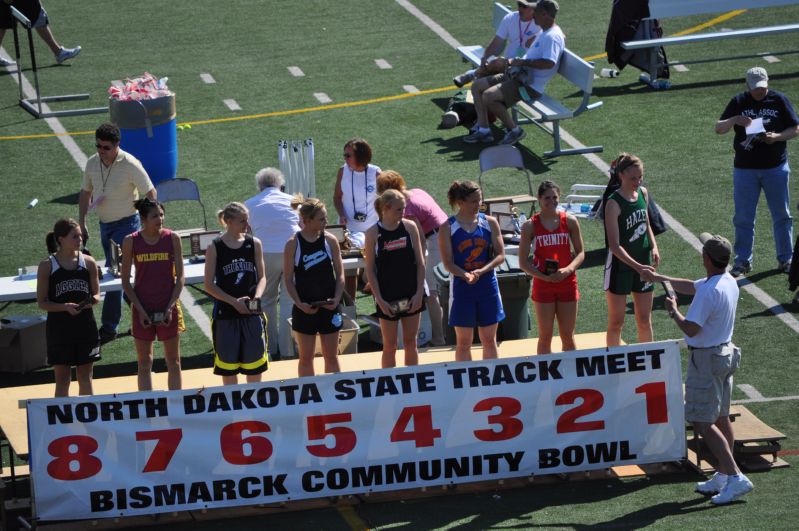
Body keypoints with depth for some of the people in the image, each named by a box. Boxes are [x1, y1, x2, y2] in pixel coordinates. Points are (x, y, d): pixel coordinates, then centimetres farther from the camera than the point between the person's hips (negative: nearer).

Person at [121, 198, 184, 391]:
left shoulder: (172, 239, -3)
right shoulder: (131, 241, -4)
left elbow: (180, 277, 0)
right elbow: (126, 282, -1)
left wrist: (171, 306, -10)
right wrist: (140, 310, -9)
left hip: (168, 308, 0)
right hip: (142, 308, 0)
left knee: (173, 361, 7)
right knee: (144, 362, 5)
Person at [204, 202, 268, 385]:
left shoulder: (254, 244, 3)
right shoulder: (215, 248, -5)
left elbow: (261, 277, 7)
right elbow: (209, 285, -5)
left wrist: (257, 297, -13)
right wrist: (234, 301, -15)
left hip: (252, 313, 2)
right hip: (225, 315, -2)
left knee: (254, 366, 8)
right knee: (228, 366, 5)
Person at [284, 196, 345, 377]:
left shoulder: (330, 240, -1)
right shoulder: (293, 244, -7)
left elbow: (340, 274, 3)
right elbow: (288, 278, -4)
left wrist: (337, 299, -11)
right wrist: (299, 303, -16)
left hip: (328, 307, 2)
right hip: (305, 308, -2)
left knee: (331, 356, 9)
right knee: (306, 357, 7)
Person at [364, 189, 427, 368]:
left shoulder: (409, 227, -2)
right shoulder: (373, 233, -8)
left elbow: (420, 262, 2)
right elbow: (370, 270, -5)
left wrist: (419, 292, -5)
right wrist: (379, 299, -10)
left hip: (411, 297, 2)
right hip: (388, 299, -2)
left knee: (411, 343, 10)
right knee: (390, 346, 5)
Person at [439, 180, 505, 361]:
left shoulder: (489, 222, 1)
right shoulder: (448, 228, -6)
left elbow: (500, 255, -2)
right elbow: (448, 263, -9)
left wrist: (481, 271, -18)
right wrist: (465, 275, -28)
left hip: (487, 285, 2)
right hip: (461, 287, -2)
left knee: (489, 339, 9)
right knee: (463, 342, 4)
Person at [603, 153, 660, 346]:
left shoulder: (643, 193, 1)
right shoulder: (614, 203, -19)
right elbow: (614, 246, -23)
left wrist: (654, 247, 1)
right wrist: (637, 266, -30)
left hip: (642, 264, 6)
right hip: (620, 267, -6)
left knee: (645, 322, 12)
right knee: (616, 323, 4)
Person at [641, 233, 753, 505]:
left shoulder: (709, 292, -26)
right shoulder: (729, 282, 4)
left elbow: (690, 329, -25)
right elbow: (690, 286, 20)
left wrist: (673, 311, -6)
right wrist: (659, 278, 30)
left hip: (706, 359, -9)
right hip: (726, 353, 9)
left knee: (702, 422, -6)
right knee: (721, 418, 16)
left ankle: (736, 477, -12)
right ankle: (722, 477, 24)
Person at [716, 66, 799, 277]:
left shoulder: (779, 100, -2)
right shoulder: (739, 102, -1)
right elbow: (718, 129, -2)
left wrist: (776, 137, -18)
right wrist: (734, 120, -23)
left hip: (776, 167, 0)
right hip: (745, 169, 0)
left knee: (782, 216, 8)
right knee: (743, 218, 4)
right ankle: (742, 261, 14)